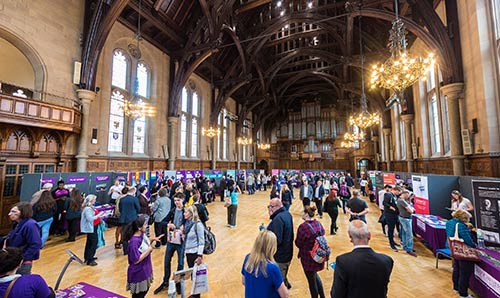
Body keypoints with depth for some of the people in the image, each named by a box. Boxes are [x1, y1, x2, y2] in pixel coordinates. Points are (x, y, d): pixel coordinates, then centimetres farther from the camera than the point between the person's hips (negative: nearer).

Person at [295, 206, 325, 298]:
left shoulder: (303, 227, -27)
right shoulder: (318, 223, -7)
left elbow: (298, 243, -17)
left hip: (308, 257, -7)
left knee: (311, 279, 15)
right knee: (315, 275, 30)